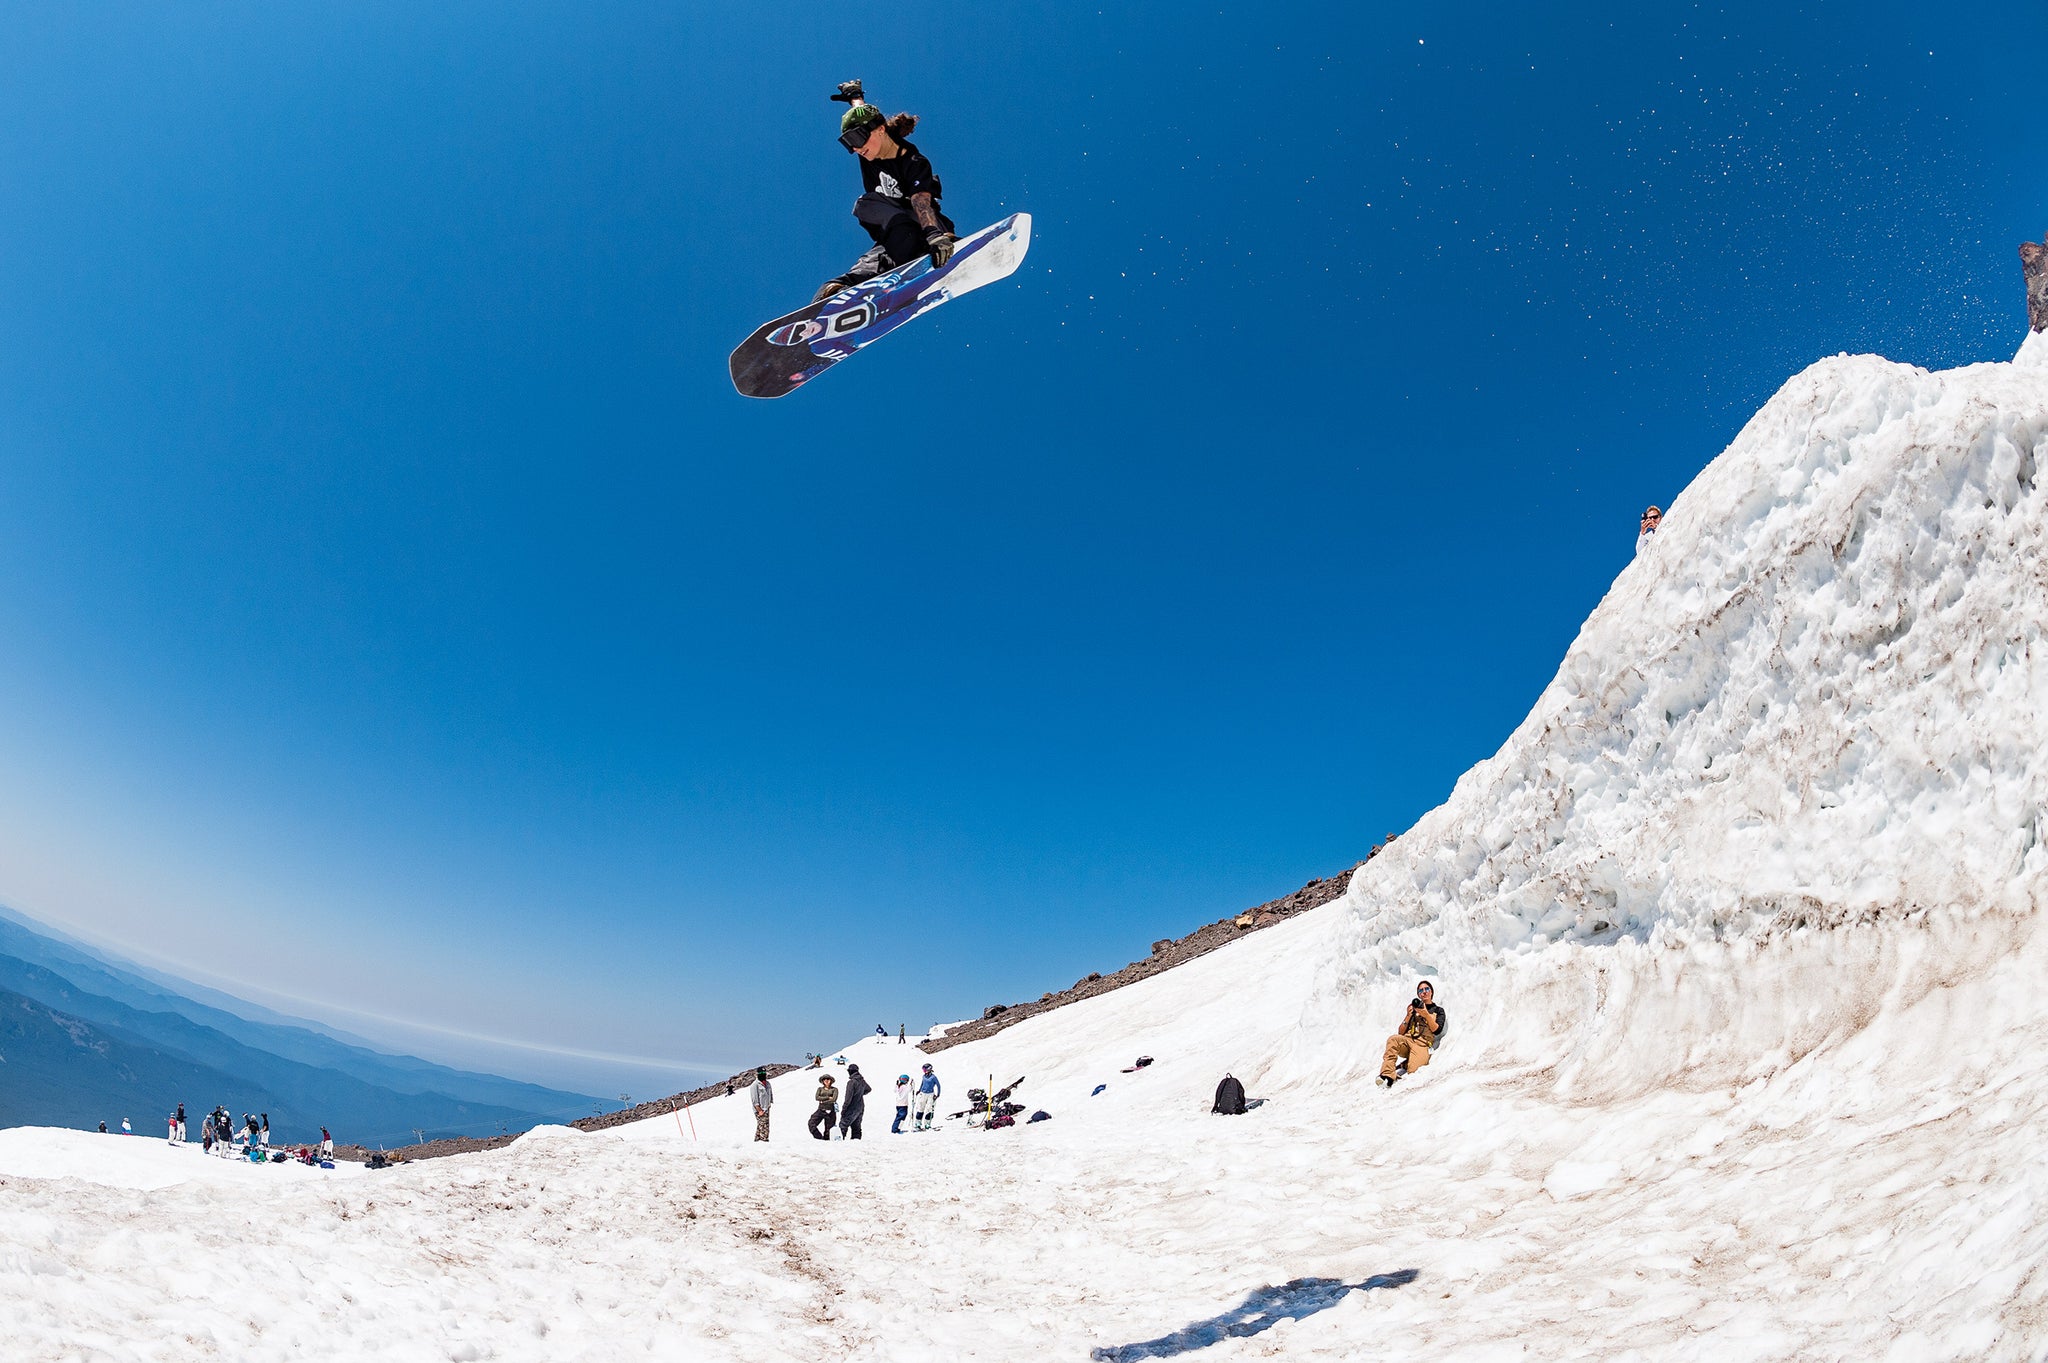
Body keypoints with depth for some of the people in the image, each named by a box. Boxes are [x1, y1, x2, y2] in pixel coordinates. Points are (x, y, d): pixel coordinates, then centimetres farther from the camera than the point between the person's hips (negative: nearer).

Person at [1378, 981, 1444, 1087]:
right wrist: (1408, 1016, 3)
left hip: (1422, 1044, -2)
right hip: (1406, 1040, 3)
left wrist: (1426, 1015, -8)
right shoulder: (1414, 1009, 27)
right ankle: (1387, 1076, -42)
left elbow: (1437, 1031, 2)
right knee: (1393, 1039, -37)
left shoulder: (1438, 1011, 22)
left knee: (1413, 1071, -33)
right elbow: (1401, 1032, 19)